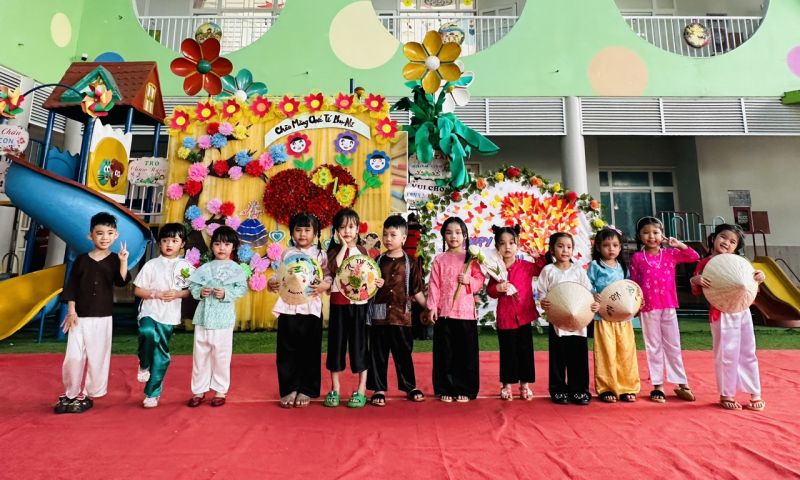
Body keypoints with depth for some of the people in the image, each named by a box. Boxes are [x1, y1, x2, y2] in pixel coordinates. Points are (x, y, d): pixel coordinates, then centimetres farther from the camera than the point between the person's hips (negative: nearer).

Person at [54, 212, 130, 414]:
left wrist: (123, 261, -31)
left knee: (97, 358, 4)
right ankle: (70, 394, 17)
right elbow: (71, 287, 4)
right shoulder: (81, 259, 2)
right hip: (80, 316, 1)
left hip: (102, 318, -1)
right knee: (73, 357, -2)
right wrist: (71, 312, -3)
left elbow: (121, 282, -17)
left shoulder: (114, 260, -1)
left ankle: (88, 395, 18)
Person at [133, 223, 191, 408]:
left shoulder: (186, 267, 1)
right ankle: (144, 365, -3)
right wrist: (157, 294, -13)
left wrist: (177, 294, -14)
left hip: (169, 316, 1)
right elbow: (137, 290, 1)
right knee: (148, 333, -33)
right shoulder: (151, 264, -1)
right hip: (149, 312, -1)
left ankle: (152, 393, 23)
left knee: (161, 355, 7)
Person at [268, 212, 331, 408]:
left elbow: (329, 278, -5)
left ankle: (306, 390, 19)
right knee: (287, 350, 6)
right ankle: (289, 389, 19)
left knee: (310, 351, 5)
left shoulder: (320, 254, 1)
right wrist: (272, 283, -12)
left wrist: (323, 286, -25)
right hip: (288, 307, 2)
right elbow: (279, 276, 8)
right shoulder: (287, 253, 8)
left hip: (311, 308, -2)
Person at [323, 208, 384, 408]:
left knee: (359, 344, 4)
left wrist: (377, 281, -8)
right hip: (339, 303, 0)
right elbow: (334, 269, -18)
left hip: (359, 303, 0)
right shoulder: (334, 250, 2)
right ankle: (335, 389, 23)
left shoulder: (362, 250, 6)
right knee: (336, 343, 8)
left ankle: (361, 390, 15)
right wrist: (344, 246, -14)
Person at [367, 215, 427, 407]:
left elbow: (417, 291, 3)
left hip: (402, 315, -1)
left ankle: (410, 387, 26)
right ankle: (379, 389, 20)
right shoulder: (378, 261, 6)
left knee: (404, 353, 11)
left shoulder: (410, 263, 1)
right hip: (379, 315, 1)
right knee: (378, 354, 7)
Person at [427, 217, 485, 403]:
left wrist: (469, 280, -14)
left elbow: (480, 281, 6)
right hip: (443, 312, 0)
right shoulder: (439, 259, 5)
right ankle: (445, 389, 18)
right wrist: (432, 307, -6)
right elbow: (434, 285, 1)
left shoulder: (471, 259, 6)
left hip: (466, 312, 0)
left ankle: (465, 390, 18)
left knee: (467, 353, 5)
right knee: (445, 353, 5)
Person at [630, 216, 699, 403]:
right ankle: (658, 386, 15)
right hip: (648, 307, -1)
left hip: (669, 305, 1)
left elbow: (694, 257, 2)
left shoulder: (671, 254, 5)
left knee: (673, 346, 8)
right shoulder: (637, 258, 0)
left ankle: (682, 384, 18)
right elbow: (634, 284, 2)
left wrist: (678, 244, -9)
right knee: (653, 347, 8)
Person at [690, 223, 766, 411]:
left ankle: (755, 394, 25)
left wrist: (758, 278, -6)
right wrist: (695, 280, -26)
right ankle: (726, 395, 17)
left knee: (748, 353, 13)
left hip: (743, 311, 5)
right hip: (721, 314, -4)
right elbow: (696, 291, -4)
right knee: (726, 355, 3)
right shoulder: (705, 263, -3)